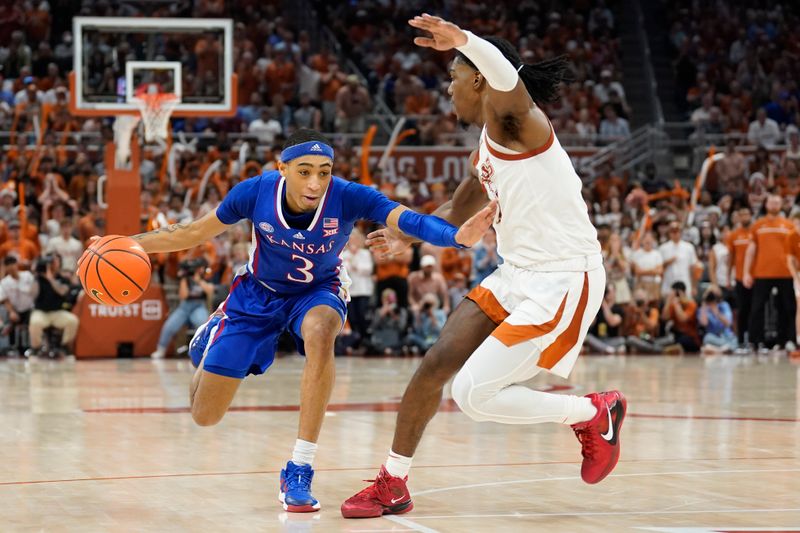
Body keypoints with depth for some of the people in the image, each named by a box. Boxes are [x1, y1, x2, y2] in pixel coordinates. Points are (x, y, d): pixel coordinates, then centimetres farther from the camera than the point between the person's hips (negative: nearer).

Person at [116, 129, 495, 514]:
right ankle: (210, 337, 42)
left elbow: (409, 220, -45)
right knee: (204, 415, 4)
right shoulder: (256, 192, -26)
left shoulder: (348, 197, -30)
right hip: (258, 293, 1)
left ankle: (299, 473, -31)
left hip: (318, 291, -1)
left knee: (320, 331, -41)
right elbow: (196, 233, -11)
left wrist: (458, 236, -64)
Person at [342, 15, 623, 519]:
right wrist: (407, 239, 29)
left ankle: (596, 414, 8)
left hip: (562, 282, -9)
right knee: (436, 363, 2)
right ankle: (392, 485, 15)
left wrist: (462, 39, -57)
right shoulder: (487, 150, 15)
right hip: (517, 274, 9)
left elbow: (505, 75, -40)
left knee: (474, 394, -11)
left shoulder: (512, 118, -14)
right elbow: (459, 210, 35)